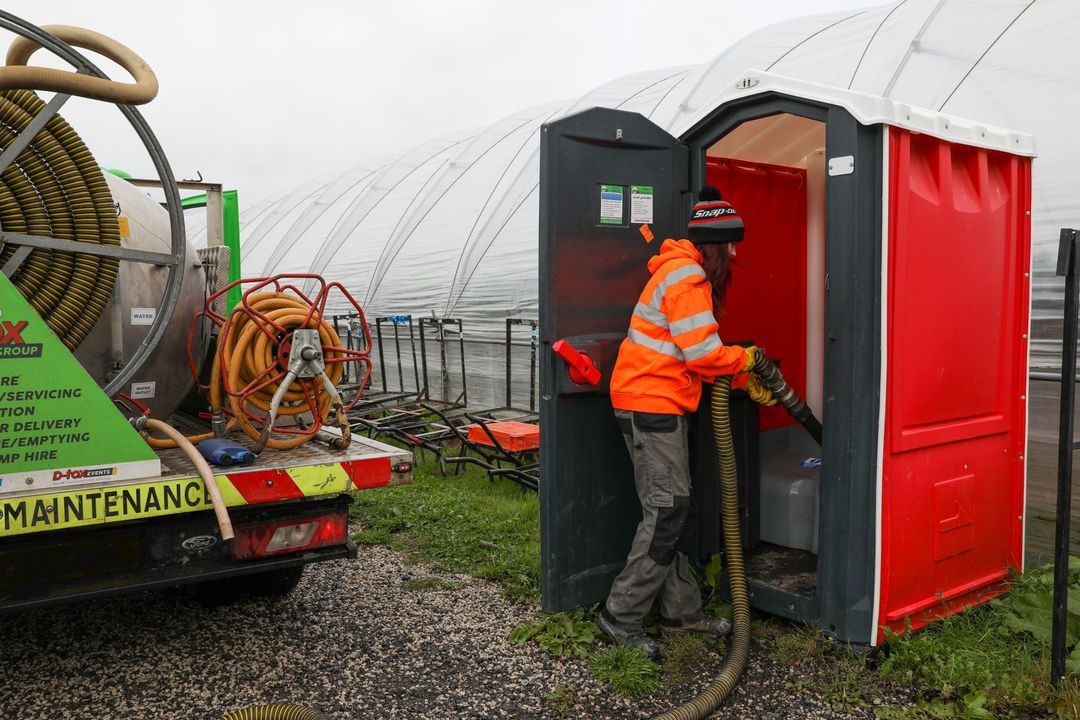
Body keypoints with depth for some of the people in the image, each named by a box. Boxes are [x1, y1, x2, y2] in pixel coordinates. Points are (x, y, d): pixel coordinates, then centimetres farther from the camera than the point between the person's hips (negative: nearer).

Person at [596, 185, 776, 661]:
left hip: (660, 407, 11)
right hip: (650, 406, -11)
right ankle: (621, 617, 1)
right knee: (666, 515, -8)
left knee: (675, 515, 13)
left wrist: (747, 383, 17)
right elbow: (702, 352, -20)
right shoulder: (686, 275, -14)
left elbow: (699, 351, 22)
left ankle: (682, 612, 22)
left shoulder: (690, 274, 20)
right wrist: (744, 359, -2)